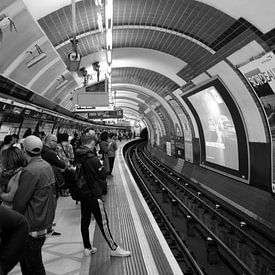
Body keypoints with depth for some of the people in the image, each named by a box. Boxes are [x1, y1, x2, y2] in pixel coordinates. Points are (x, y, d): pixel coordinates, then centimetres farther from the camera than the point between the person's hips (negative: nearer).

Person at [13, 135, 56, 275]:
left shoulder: (30, 171, -22)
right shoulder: (47, 166, 4)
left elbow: (19, 202, -19)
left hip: (33, 225, -8)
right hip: (46, 221, 8)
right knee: (24, 258, 24)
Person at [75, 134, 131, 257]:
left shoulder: (77, 157, 0)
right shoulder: (93, 159, -21)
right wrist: (101, 166, 3)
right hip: (93, 195, -7)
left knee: (85, 221, 16)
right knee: (103, 222, 2)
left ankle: (87, 248, 28)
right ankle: (114, 248, 14)